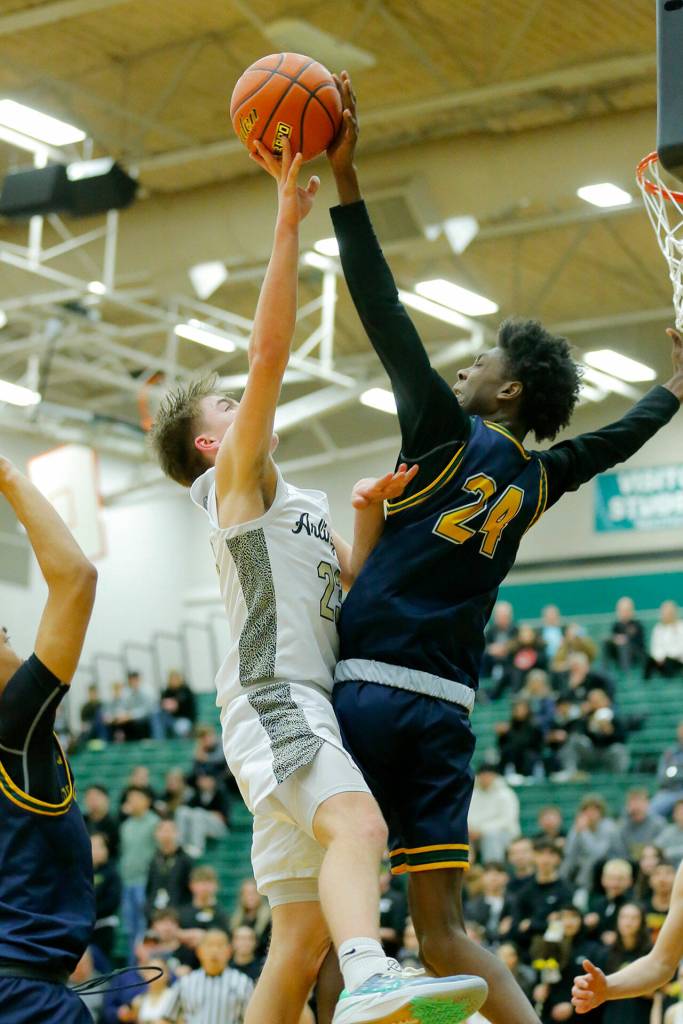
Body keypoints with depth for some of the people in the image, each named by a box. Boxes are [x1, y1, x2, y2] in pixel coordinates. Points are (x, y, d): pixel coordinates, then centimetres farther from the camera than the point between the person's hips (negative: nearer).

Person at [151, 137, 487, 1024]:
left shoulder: (302, 508, 30)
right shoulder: (234, 478, 5)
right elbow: (269, 354, -6)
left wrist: (370, 511, 13)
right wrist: (289, 224, -8)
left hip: (311, 706, 9)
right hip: (274, 699, -9)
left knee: (302, 945, 5)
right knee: (359, 825, -37)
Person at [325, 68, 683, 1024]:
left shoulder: (449, 431, -1)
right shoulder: (538, 478, 15)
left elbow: (386, 315, -7)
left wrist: (343, 176, -7)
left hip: (373, 686, -6)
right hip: (448, 707, 6)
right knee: (444, 932, 8)